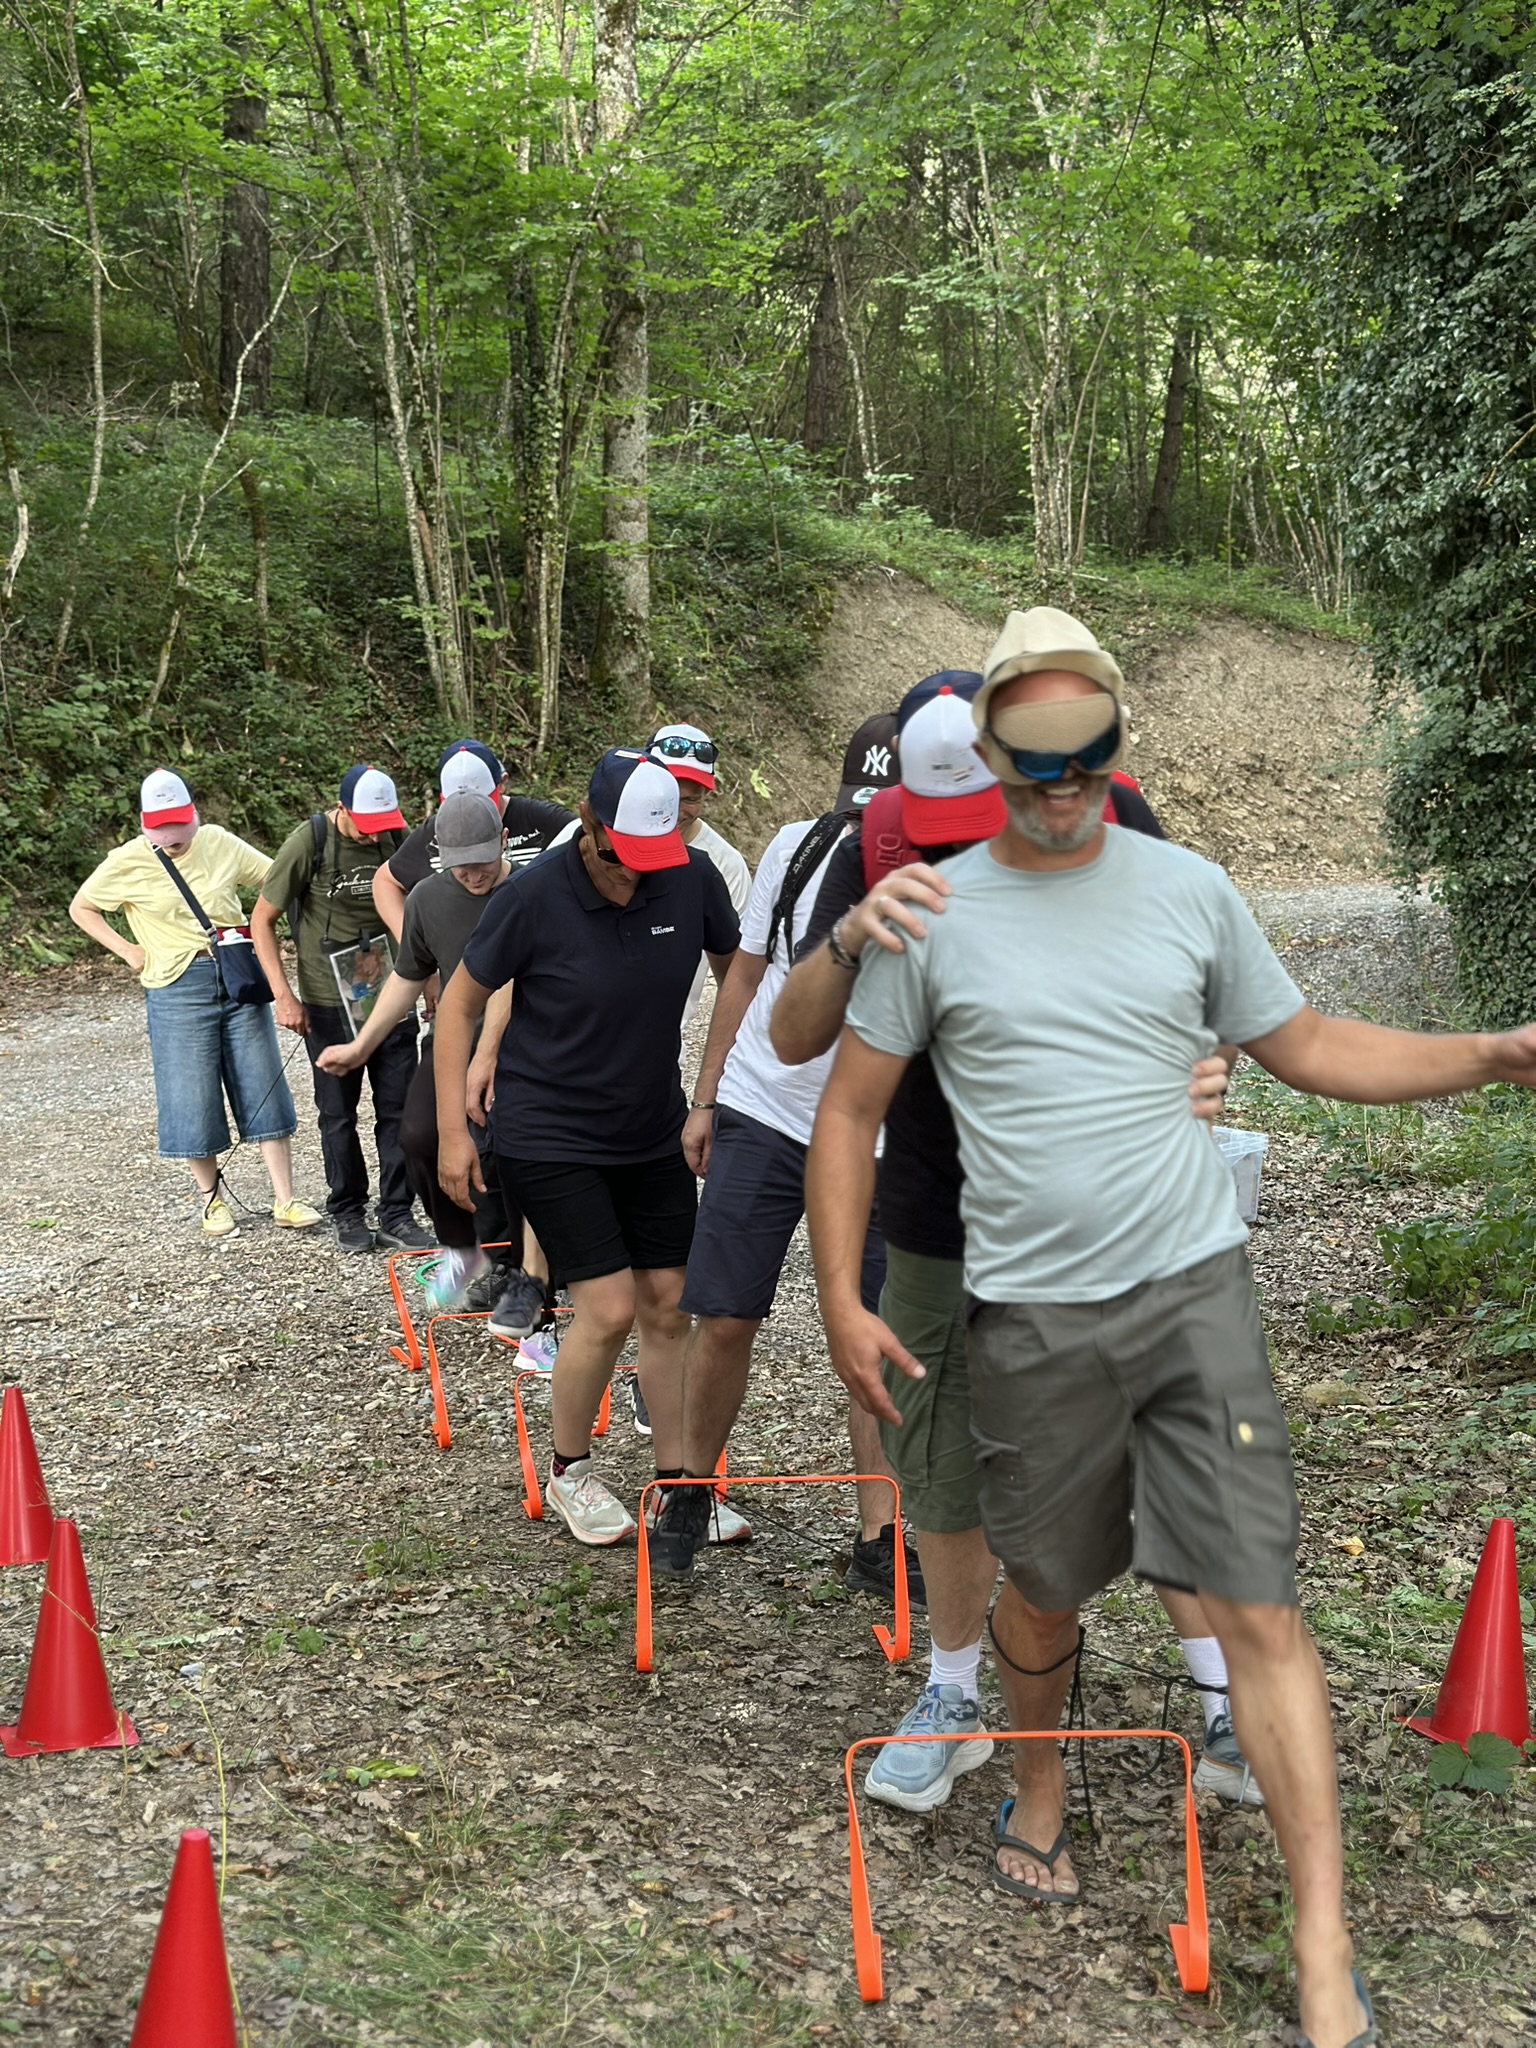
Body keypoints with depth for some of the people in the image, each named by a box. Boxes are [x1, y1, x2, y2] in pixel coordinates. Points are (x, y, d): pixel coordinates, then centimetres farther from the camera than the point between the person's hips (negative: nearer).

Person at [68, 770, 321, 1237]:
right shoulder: (127, 862, -4)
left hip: (242, 980, 2)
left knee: (264, 1091, 2)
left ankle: (285, 1201, 8)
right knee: (193, 1102, 3)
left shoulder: (219, 842, 2)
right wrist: (127, 951, -2)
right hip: (178, 989, -2)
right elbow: (81, 908, 8)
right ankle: (211, 1199, 20)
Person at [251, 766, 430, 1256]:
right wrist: (283, 995, -13)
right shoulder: (309, 842, -13)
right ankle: (348, 1213, 22)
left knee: (397, 1108, 4)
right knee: (338, 1114, 8)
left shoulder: (395, 839, -3)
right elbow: (262, 919, -7)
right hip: (329, 1004, -3)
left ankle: (396, 1214, 15)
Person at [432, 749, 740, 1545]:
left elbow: (737, 969, 7)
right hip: (548, 1139, -4)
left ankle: (677, 1483, 21)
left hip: (655, 1131, 4)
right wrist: (453, 1131, -10)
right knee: (609, 1309, -8)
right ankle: (568, 1473, 17)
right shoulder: (535, 896, -20)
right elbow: (459, 1003, -9)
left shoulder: (692, 878, -11)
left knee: (668, 1305, 6)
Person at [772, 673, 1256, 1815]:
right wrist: (851, 936, -35)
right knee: (948, 1477, 12)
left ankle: (1224, 1704, 23)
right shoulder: (879, 851, -9)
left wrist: (1206, 1071, -27)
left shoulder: (1110, 822, -11)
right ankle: (955, 1698, 33)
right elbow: (794, 1039, -14)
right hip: (944, 1231, 1)